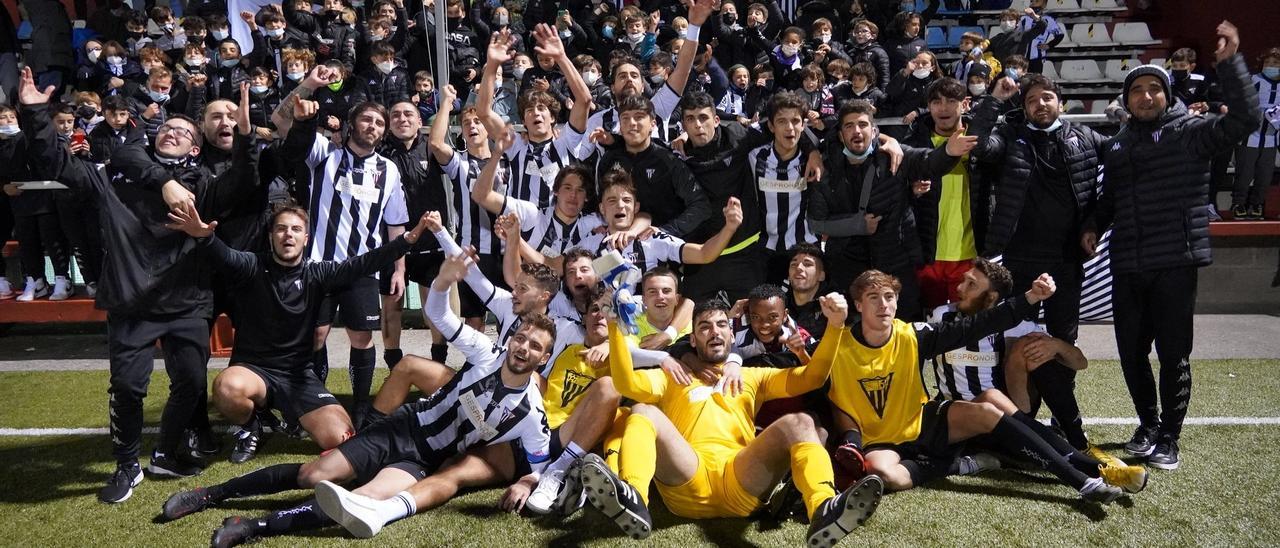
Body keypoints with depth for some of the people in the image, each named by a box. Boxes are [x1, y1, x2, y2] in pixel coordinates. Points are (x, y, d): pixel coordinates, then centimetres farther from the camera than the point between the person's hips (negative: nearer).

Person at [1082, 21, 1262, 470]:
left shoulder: (1190, 133, -1)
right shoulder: (1117, 146, 14)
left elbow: (1245, 118, -16)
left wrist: (1229, 63, -23)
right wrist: (1095, 226, 5)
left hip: (1175, 264, -5)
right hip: (1127, 267, 5)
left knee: (1174, 356, 2)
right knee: (1131, 353, 11)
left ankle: (1168, 439, 15)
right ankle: (1148, 425, 30)